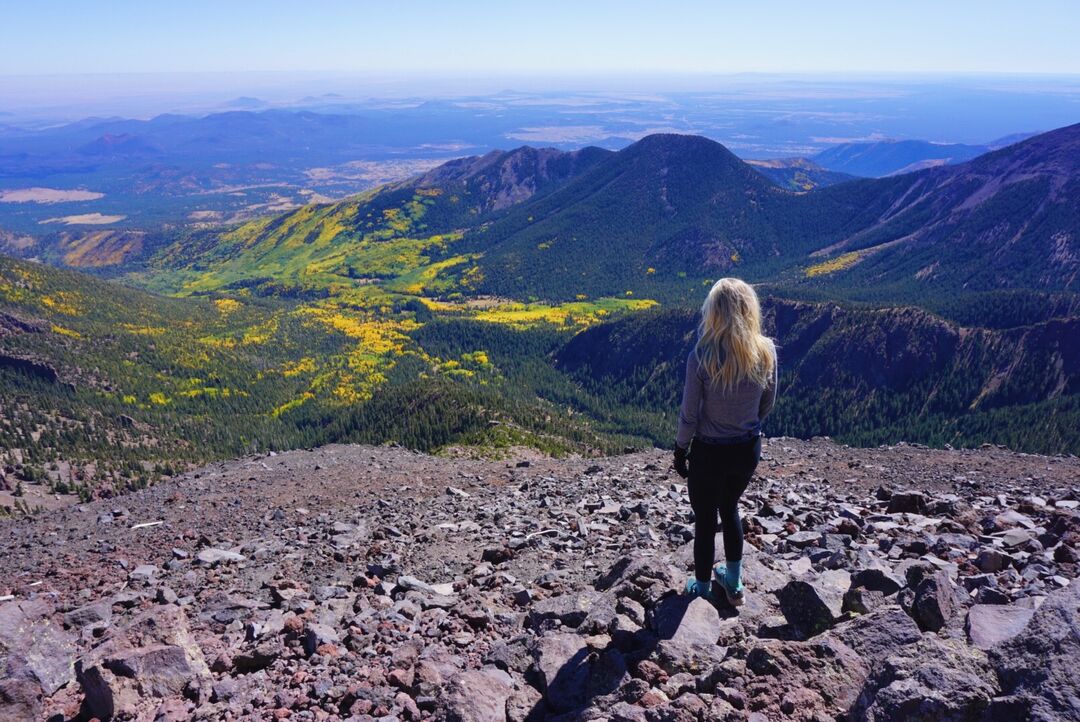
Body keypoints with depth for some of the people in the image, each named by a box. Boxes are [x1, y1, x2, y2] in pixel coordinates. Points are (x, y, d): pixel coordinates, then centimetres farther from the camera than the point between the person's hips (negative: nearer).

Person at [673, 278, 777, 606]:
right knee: (730, 509, 28)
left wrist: (680, 449, 0)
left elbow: (689, 415, -16)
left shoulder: (701, 356, -24)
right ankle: (734, 583, 42)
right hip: (749, 449, 4)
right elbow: (767, 404, 2)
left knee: (705, 518, 17)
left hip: (709, 452, -4)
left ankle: (703, 589, 35)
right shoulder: (766, 352, -13)